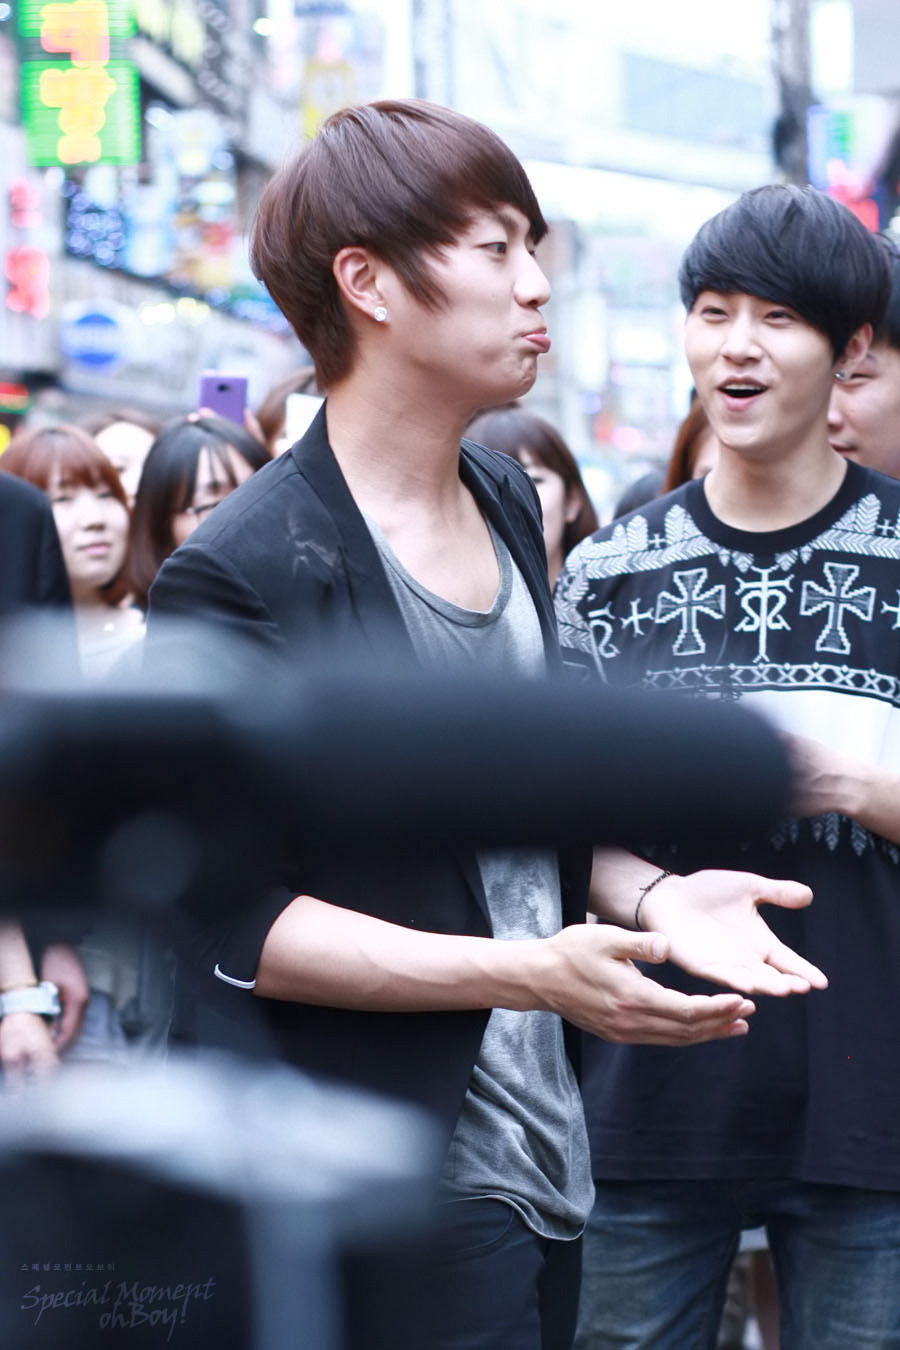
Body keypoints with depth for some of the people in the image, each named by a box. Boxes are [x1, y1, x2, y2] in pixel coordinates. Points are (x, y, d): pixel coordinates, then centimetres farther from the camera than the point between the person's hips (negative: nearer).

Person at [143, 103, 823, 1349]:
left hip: (546, 1146, 7)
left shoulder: (505, 505, 10)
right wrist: (525, 974, -23)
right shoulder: (239, 576, -14)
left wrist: (653, 896, 0)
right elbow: (227, 919, -17)